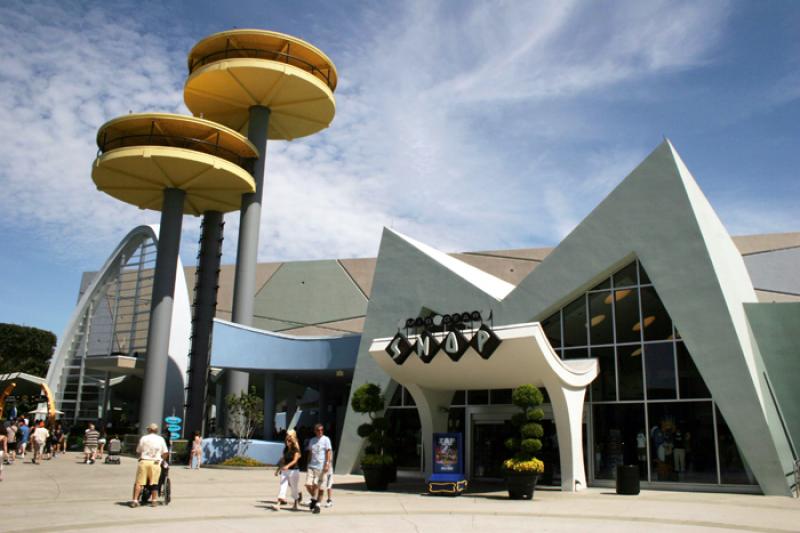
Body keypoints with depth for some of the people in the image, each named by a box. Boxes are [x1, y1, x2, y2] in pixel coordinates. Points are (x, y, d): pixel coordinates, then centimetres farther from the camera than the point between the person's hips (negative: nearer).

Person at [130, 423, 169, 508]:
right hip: (155, 463, 1)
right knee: (154, 483, 7)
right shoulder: (161, 439, 7)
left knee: (139, 482, 1)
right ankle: (154, 501, 9)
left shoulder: (143, 438, 5)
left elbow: (138, 451, 8)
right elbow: (165, 453, 5)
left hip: (144, 462, -1)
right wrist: (162, 460, 21)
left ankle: (135, 500, -7)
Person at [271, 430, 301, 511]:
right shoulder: (285, 449, 9)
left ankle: (295, 505, 22)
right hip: (284, 471, 5)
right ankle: (278, 504, -13)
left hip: (294, 470, -5)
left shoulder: (296, 449, -9)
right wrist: (278, 469, 19)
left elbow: (295, 460, -21)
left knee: (294, 488, 7)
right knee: (282, 487, -6)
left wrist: (287, 466, -36)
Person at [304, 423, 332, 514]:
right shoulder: (312, 440, 13)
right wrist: (308, 464, 17)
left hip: (321, 467, -5)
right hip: (311, 466, 5)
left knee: (317, 486, -3)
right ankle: (314, 500, 22)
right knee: (308, 484, -2)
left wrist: (327, 464, -15)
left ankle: (317, 505, 8)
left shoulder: (326, 440, -3)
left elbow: (329, 452, -7)